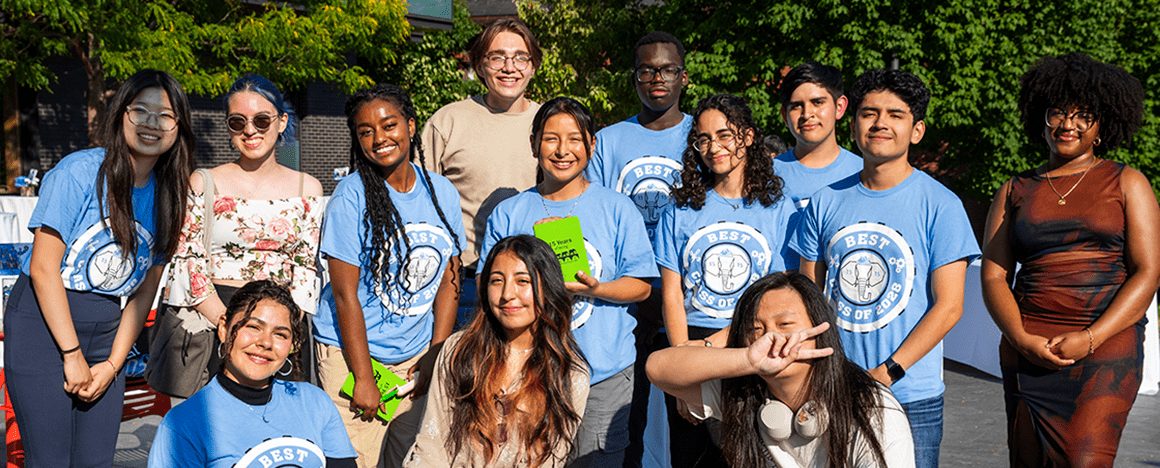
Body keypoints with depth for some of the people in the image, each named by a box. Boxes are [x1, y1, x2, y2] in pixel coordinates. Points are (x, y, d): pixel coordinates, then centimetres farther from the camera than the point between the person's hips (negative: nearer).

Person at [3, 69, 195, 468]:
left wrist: (113, 363, 0)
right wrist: (72, 355, -12)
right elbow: (43, 269, -13)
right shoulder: (79, 172, -12)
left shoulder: (167, 195, 4)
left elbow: (145, 290, 7)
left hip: (106, 327, 5)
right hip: (42, 320, -5)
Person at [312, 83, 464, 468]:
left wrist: (436, 356, 0)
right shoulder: (351, 196, -13)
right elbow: (345, 294, -14)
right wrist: (363, 378, -14)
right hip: (353, 352, -4)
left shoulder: (443, 193, 1)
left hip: (417, 356, 4)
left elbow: (449, 280, 6)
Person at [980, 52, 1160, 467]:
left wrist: (1090, 338, -12)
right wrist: (1022, 339, -10)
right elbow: (993, 276, 8)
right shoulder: (1015, 192, 14)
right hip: (1028, 351, 2)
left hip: (1107, 347, -2)